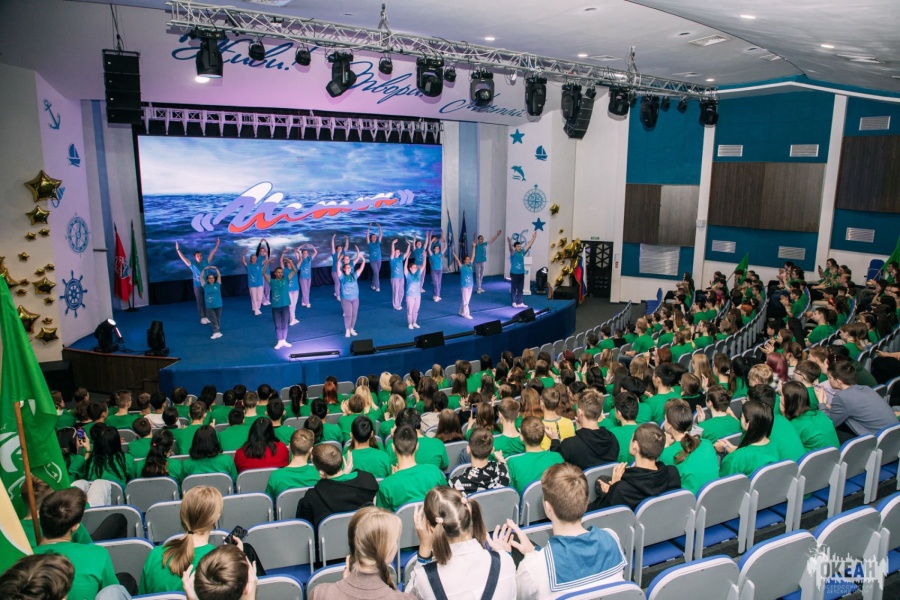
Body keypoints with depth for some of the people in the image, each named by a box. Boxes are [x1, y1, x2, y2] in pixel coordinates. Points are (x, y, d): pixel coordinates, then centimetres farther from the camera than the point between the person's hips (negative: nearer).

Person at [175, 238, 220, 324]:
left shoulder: (205, 261, 2)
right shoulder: (192, 264, -3)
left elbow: (212, 254, 3)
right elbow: (183, 258, -7)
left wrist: (216, 246, -2)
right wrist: (178, 250, -16)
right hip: (197, 286, -2)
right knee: (200, 302, 5)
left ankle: (206, 316, 18)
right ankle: (202, 318, 12)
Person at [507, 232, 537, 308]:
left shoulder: (522, 252, 6)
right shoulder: (513, 252, -10)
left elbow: (528, 245, 9)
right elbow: (511, 248, -31)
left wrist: (534, 238, 5)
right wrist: (509, 242, -51)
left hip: (521, 273, 6)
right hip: (514, 274, -6)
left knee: (520, 289, 9)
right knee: (514, 289, 4)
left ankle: (519, 303, 15)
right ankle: (514, 302, 13)